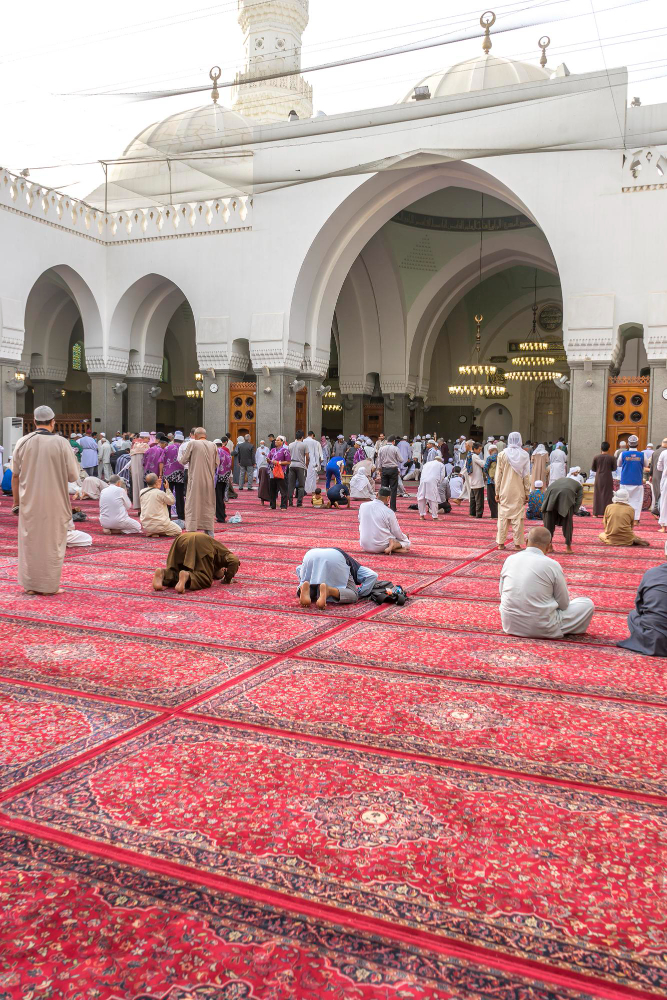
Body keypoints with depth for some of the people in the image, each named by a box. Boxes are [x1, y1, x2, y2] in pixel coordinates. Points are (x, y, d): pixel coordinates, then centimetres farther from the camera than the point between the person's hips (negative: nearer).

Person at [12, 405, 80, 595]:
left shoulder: (22, 442, -3)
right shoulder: (61, 443, -11)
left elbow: (15, 476, 3)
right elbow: (72, 475, -7)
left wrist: (16, 501, 13)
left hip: (29, 502, 2)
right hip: (54, 502, -2)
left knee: (29, 541, 13)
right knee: (52, 542, 8)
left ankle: (30, 584, 19)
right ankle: (50, 585, 12)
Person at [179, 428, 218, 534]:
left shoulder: (192, 443, -7)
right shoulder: (213, 445, 2)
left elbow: (182, 461, -3)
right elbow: (217, 463, 8)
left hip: (195, 480, -3)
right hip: (209, 481, 3)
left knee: (193, 506, 2)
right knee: (208, 506, 13)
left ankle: (191, 530, -2)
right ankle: (209, 531, 17)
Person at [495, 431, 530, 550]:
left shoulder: (502, 454, -3)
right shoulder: (524, 455, -2)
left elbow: (498, 475, -1)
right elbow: (527, 476, 0)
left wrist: (497, 492, 5)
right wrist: (527, 493, 6)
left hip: (505, 491, 0)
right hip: (519, 491, 0)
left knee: (503, 516, 7)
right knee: (518, 517, 4)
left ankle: (501, 542, 9)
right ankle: (517, 543, 5)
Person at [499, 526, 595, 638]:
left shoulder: (510, 560, -2)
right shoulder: (552, 565, -13)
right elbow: (564, 604, -3)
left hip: (509, 625, 5)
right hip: (541, 630, -5)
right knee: (587, 604, 9)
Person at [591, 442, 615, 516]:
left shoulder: (596, 457, -6)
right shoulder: (611, 457, -7)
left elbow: (593, 469, 2)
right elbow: (614, 468, 3)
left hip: (598, 479, 1)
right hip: (608, 479, -1)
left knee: (597, 495, 8)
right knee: (607, 495, 5)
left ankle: (596, 513, 8)